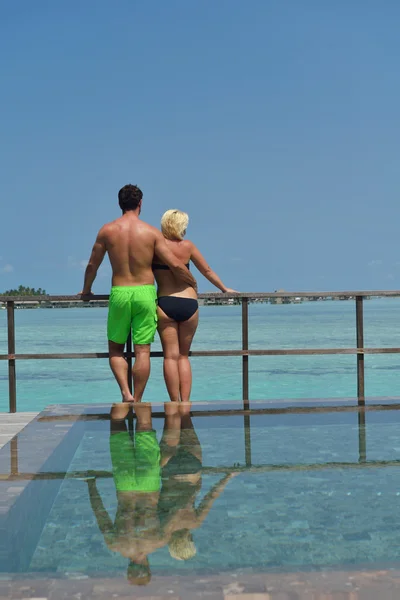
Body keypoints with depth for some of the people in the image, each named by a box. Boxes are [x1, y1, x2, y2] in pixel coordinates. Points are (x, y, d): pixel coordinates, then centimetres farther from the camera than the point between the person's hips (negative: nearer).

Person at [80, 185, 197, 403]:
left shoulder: (107, 231, 1)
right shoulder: (151, 232, -3)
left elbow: (92, 265, 9)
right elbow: (175, 265, -5)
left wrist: (86, 290, 26)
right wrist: (192, 283, 13)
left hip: (119, 294, 1)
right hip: (145, 294, -1)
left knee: (115, 348, 15)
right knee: (142, 351, 6)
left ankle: (125, 392, -1)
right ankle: (137, 400, 9)